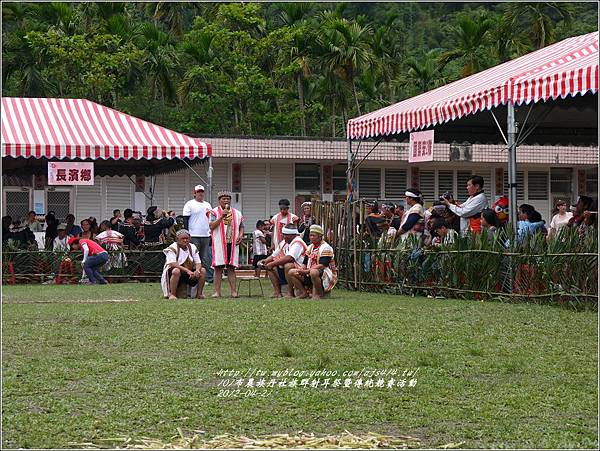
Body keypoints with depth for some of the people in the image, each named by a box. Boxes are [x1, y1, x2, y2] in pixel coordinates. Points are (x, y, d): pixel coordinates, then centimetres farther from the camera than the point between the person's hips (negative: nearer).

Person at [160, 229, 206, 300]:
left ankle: (199, 294, -5)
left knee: (203, 271, -14)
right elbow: (173, 264, -26)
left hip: (189, 272, 5)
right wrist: (187, 270, -36)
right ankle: (172, 294, -27)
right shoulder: (172, 248, -13)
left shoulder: (193, 247, 4)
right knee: (176, 271, -38)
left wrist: (197, 270, -25)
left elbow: (198, 263, 0)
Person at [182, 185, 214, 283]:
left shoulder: (207, 205, 18)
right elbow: (185, 220, -4)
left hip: (206, 235, 6)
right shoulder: (189, 204, 0)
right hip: (194, 236, -6)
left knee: (205, 258, 7)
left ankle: (209, 278, 7)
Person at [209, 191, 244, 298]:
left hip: (233, 244, 3)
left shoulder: (237, 213, 15)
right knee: (218, 268, -3)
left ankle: (234, 291, 2)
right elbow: (211, 226, -9)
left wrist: (240, 235, 0)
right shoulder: (214, 212, 3)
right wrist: (222, 216, -15)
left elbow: (241, 227, 19)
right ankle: (217, 292, 0)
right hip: (219, 244, -3)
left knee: (231, 268, 3)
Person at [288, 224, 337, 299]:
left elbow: (322, 265, -23)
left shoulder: (325, 248, -11)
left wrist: (307, 271, -26)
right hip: (309, 274, 8)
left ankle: (319, 294, -20)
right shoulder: (310, 247, 16)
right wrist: (301, 269, -10)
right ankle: (303, 293, -3)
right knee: (291, 272, 0)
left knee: (313, 272, -42)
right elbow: (305, 263, 15)